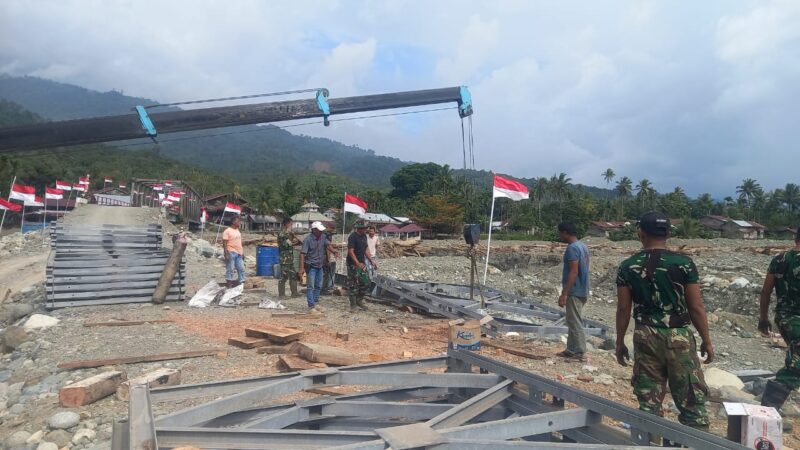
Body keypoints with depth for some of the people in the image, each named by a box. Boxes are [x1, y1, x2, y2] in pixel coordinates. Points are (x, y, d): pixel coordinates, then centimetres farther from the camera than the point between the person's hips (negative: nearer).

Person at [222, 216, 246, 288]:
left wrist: (242, 253, 18)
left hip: (239, 253, 8)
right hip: (231, 253, -8)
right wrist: (226, 254, -18)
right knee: (230, 269, -2)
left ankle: (241, 282, 14)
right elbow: (224, 243, -12)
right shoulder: (227, 231, -8)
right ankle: (229, 284, 3)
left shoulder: (238, 231, 16)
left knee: (241, 269, 7)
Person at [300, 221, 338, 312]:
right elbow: (302, 253, -20)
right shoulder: (308, 239, -18)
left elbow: (328, 245, -7)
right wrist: (302, 268, -26)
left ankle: (315, 303, 27)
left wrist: (333, 251, -30)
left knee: (318, 286, 15)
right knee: (310, 286, -2)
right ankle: (311, 306, 4)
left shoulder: (323, 237, 1)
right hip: (311, 266, -7)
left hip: (320, 266, 7)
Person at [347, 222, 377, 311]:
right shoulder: (353, 237, -16)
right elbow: (350, 252, -21)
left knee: (366, 283, 7)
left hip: (362, 263, 8)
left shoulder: (364, 236, 9)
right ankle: (353, 304, 11)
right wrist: (358, 263, -29)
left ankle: (359, 301, 22)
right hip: (353, 264, -8)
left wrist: (371, 261, 10)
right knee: (353, 285, 0)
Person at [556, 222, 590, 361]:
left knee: (575, 322, -3)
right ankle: (571, 350, 22)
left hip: (574, 292, -10)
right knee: (573, 321, 15)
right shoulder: (583, 246, 13)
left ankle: (580, 353, 3)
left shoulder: (572, 248, -17)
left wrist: (564, 294, -22)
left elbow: (573, 272, -22)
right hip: (582, 290, 10)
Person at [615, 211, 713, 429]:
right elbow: (696, 307, -5)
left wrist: (620, 342, 10)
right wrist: (706, 340, 7)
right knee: (691, 399, 10)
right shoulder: (684, 263, -7)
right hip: (678, 337, -2)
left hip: (645, 337, 2)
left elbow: (623, 309, 0)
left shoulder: (627, 267, -2)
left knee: (648, 400, 11)